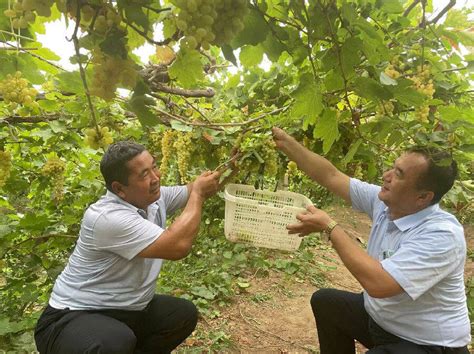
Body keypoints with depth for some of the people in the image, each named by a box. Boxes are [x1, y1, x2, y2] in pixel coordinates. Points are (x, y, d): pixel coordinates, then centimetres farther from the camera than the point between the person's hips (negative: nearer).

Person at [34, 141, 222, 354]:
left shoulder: (155, 197, -3)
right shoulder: (109, 218, -30)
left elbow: (193, 191, 9)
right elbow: (178, 246, -33)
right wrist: (198, 193, -21)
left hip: (125, 311, 8)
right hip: (74, 317, -8)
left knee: (184, 314, 10)